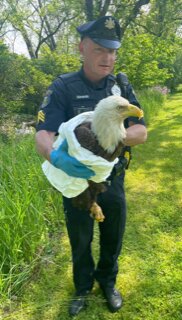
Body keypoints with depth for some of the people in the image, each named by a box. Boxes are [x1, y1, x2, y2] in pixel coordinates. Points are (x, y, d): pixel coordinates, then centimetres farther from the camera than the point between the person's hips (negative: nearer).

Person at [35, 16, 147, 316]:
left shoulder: (122, 87, -4)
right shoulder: (63, 87, -13)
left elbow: (141, 131, -12)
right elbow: (43, 133, -23)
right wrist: (55, 156, -46)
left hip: (113, 182, 2)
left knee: (113, 239, 20)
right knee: (80, 242, 18)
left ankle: (107, 281, 49)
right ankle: (83, 288, 46)